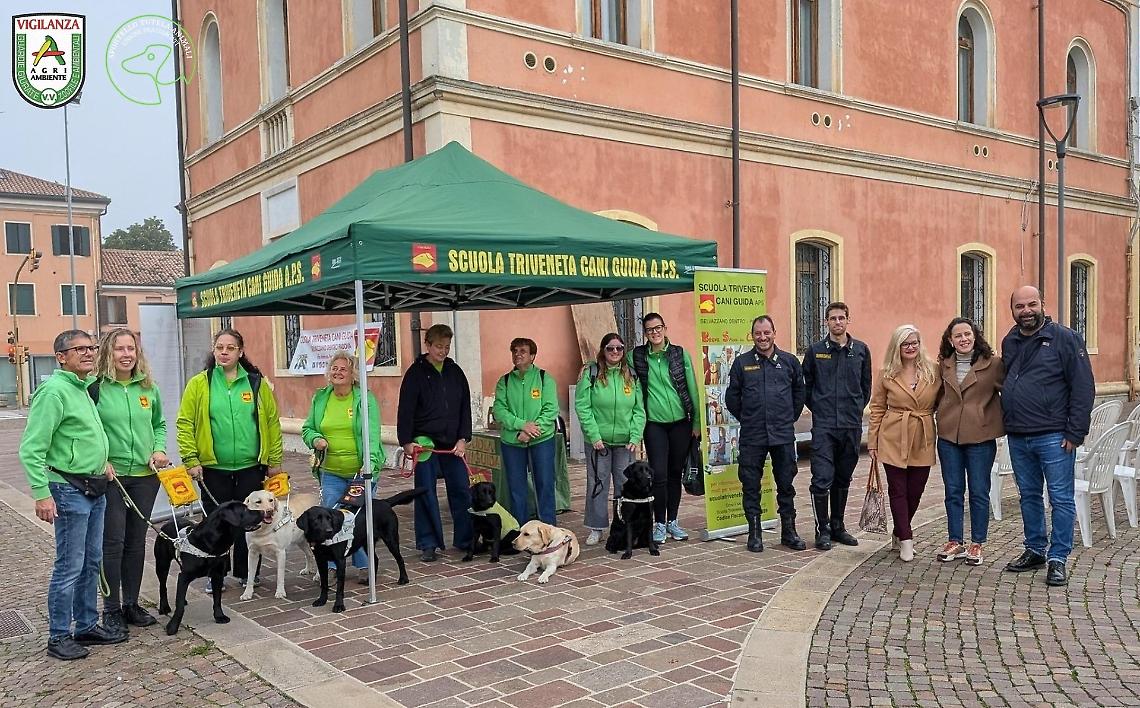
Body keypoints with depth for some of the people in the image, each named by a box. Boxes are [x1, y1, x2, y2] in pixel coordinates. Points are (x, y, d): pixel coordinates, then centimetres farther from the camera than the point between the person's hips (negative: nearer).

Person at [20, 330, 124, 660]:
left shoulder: (84, 388, 11)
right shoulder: (54, 391, -16)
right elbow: (32, 449, -19)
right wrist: (42, 494, -22)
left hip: (94, 488, 9)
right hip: (69, 490, -9)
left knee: (91, 562, 15)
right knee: (70, 567, -1)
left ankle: (87, 626, 26)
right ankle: (58, 637, 11)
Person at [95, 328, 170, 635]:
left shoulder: (148, 387, 6)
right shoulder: (96, 387, -8)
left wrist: (159, 449, 0)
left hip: (145, 475, 4)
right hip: (110, 476, -4)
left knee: (136, 542, 11)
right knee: (113, 542, -1)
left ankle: (131, 604, 23)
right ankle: (111, 609, 13)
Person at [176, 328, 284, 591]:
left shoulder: (257, 383, 2)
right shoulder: (199, 383, -1)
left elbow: (272, 423, 4)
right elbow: (185, 424, -2)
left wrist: (275, 460, 2)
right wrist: (191, 460, -9)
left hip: (251, 467, 1)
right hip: (213, 468, -1)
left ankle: (246, 573, 23)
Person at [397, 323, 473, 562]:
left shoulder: (455, 372, 8)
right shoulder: (416, 372, -4)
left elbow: (465, 407, 9)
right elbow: (405, 410, -6)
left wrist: (463, 438, 0)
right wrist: (406, 441, -11)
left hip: (453, 443, 4)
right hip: (424, 442, -3)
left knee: (462, 490, 5)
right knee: (426, 494, 3)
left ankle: (465, 540, 16)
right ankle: (428, 544, 12)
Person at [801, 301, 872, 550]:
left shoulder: (861, 350, 6)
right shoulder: (815, 350, 1)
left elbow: (866, 386, 15)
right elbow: (805, 385, 8)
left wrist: (857, 409, 9)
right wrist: (817, 408, 5)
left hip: (852, 425, 3)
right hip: (823, 425, -2)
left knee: (843, 479, 12)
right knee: (822, 479, -7)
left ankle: (837, 526, 24)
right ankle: (823, 530, 4)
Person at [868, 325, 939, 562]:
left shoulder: (933, 371, 2)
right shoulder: (887, 374, 0)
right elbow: (877, 409, 4)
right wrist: (873, 442, 2)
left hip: (923, 441, 1)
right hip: (894, 440, -1)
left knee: (915, 491, 9)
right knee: (898, 491, 0)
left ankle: (900, 532, 31)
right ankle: (906, 541, 9)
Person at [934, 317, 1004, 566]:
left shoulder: (993, 364, -6)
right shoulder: (944, 365, 6)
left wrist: (1002, 421, -3)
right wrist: (940, 416, 10)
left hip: (980, 437, -3)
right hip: (948, 436, 3)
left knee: (979, 492, 6)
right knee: (953, 491, 10)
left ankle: (977, 544, 18)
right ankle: (955, 542, 20)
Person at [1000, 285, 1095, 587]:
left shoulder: (1065, 338, -6)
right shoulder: (1009, 342, 11)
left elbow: (1083, 387, -9)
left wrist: (1075, 433, -13)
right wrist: (1007, 423, 12)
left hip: (1053, 435, -6)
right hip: (1017, 437, 6)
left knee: (1061, 499, 1)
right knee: (1029, 496, 15)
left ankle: (1058, 559, 10)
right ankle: (1035, 551, 26)